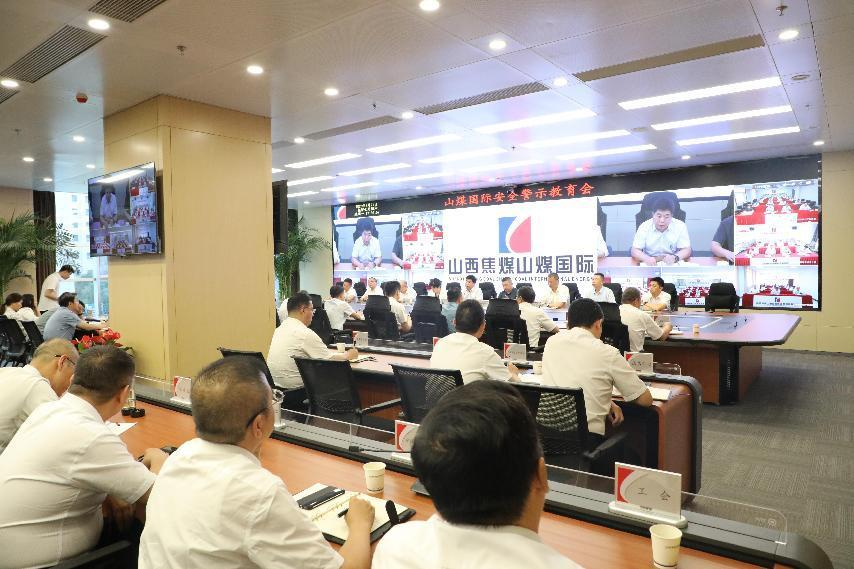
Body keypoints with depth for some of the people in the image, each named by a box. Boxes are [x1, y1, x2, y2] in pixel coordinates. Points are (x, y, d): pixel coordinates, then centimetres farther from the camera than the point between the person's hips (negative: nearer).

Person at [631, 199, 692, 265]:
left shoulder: (680, 226, -5)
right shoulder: (644, 227, -7)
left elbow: (687, 250, -7)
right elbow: (635, 251, -11)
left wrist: (675, 257, -29)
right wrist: (646, 258, -32)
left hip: (673, 265, 3)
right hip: (650, 265, -3)